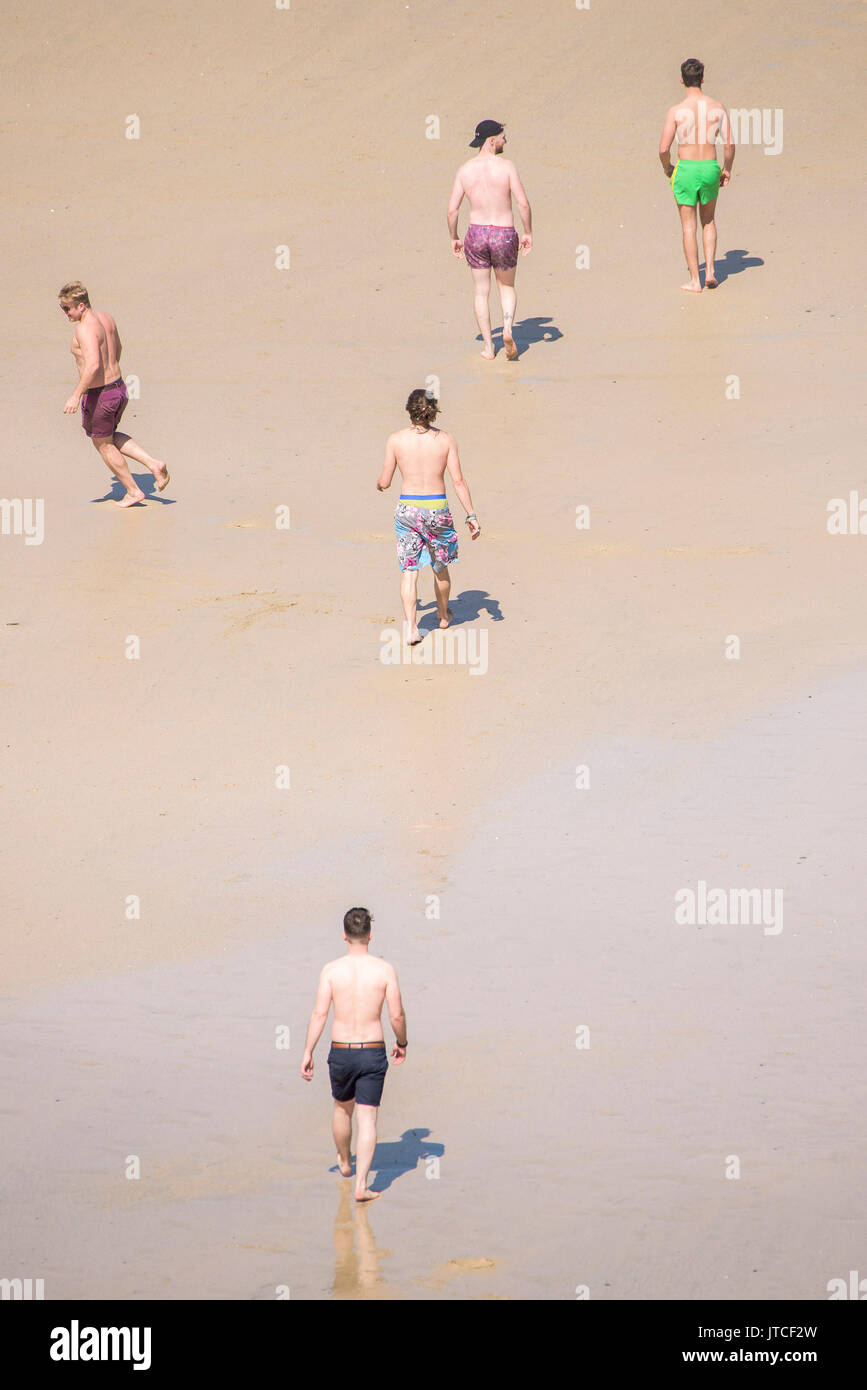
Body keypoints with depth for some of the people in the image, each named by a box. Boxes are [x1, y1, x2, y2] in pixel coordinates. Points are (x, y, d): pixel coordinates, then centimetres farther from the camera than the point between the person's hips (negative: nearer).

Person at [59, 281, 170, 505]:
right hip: (118, 387, 9)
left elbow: (93, 365, -35)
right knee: (110, 437, 28)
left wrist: (76, 396, -33)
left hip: (98, 395, -9)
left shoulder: (85, 329, -24)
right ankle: (154, 464, 16)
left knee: (103, 444, 14)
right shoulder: (105, 317, 4)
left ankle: (133, 492, 23)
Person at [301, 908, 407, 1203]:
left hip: (341, 1053, 1)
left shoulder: (332, 969, -7)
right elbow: (397, 1016, -5)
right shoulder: (384, 969, -7)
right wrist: (402, 1043, 13)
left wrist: (308, 1052, -5)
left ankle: (345, 1163, 47)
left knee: (342, 1108, 25)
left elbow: (319, 1014, -10)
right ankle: (361, 1185, -9)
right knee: (367, 1118, 1)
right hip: (373, 1053, -1)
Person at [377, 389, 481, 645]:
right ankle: (443, 615, 42)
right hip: (437, 508, 1)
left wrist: (379, 482, 26)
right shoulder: (445, 439, -4)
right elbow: (458, 481, -5)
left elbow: (385, 482, 1)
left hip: (407, 508, -1)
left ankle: (410, 626, -9)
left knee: (409, 570, 4)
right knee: (440, 566, 22)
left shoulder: (396, 440, -5)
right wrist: (471, 515, 0)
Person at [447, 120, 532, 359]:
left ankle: (488, 348, 13)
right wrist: (528, 233, 0)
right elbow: (523, 204, -13)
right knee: (507, 287, 20)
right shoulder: (506, 166, -10)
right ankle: (508, 330, -6)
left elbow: (452, 210, -1)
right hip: (505, 236, -1)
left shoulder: (465, 170, -1)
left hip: (477, 234, 2)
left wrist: (454, 238, 14)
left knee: (481, 292, 14)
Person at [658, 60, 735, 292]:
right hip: (710, 168, 3)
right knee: (708, 221, 23)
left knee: (689, 227, 8)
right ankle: (710, 271, 14)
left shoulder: (676, 111, -13)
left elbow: (664, 148, -13)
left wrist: (667, 168, 8)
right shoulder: (718, 107, -5)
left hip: (685, 169, -2)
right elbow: (729, 144, -2)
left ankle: (695, 281, 10)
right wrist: (727, 169, 14)